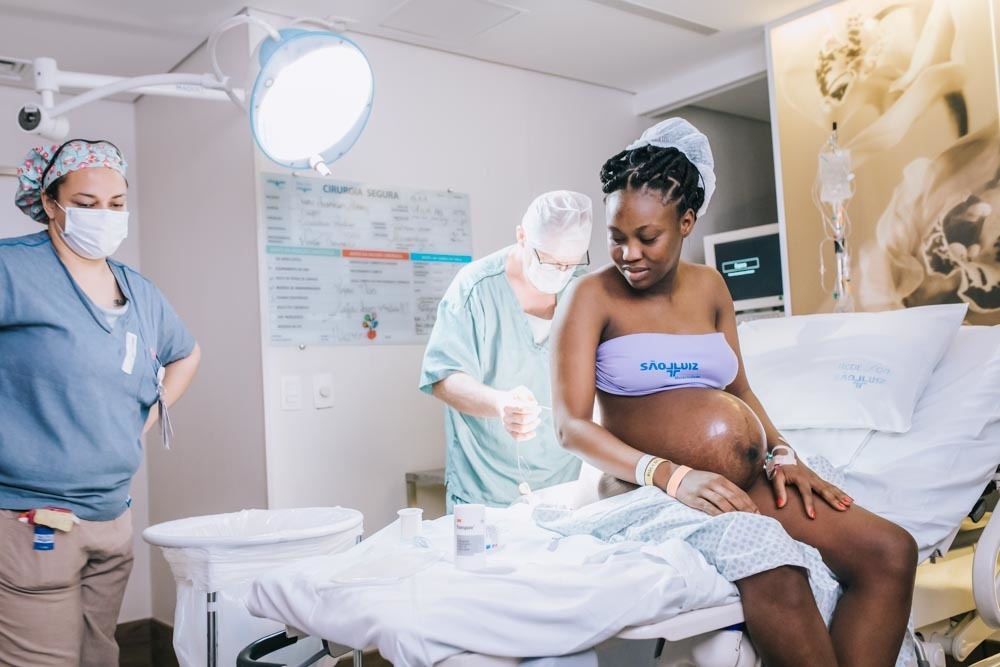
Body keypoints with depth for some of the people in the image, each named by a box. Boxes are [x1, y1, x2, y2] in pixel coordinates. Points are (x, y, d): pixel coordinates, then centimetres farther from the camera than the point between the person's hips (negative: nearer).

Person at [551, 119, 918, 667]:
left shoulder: (709, 286, 14)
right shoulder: (592, 297, -3)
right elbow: (571, 424, -11)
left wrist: (782, 453, 3)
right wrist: (671, 476, -23)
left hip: (748, 478, 6)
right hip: (652, 487, -6)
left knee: (891, 551, -12)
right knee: (774, 574, -32)